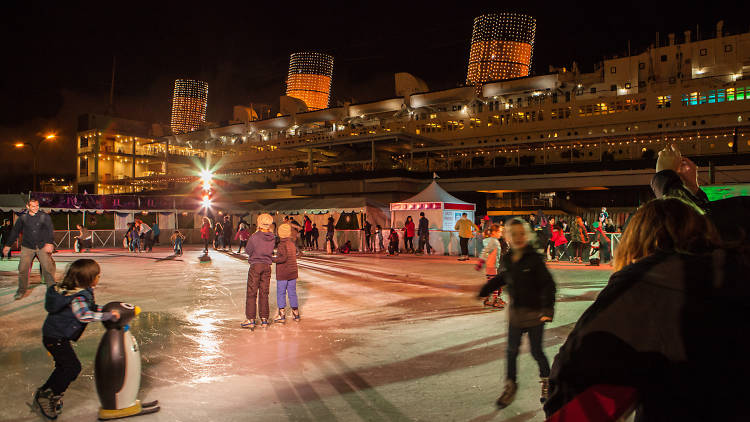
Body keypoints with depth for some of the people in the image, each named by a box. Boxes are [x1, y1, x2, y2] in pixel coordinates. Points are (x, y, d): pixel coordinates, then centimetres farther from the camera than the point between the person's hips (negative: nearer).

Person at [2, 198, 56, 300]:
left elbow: (50, 230, -5)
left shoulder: (45, 216, 1)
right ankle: (21, 291, 12)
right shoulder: (22, 217, 6)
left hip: (42, 246, -1)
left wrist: (50, 243, -19)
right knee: (23, 268, -3)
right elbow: (15, 231, 13)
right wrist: (8, 245, 15)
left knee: (48, 267, -7)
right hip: (27, 247, 1)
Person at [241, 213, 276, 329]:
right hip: (267, 266, 4)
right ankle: (264, 319, 13)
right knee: (264, 293, 11)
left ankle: (250, 320, 3)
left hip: (255, 265, -4)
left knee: (251, 293, 3)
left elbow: (247, 251, -4)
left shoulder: (255, 236, -15)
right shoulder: (273, 237, -2)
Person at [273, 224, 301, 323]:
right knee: (292, 293, 12)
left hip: (282, 274, -6)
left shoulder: (282, 244, -14)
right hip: (293, 273, 6)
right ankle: (296, 315, 17)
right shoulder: (292, 243, 6)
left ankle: (282, 315, 3)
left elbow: (284, 258, -24)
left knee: (281, 293, 2)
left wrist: (272, 260, -15)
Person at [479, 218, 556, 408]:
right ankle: (510, 386, 22)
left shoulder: (534, 259, -14)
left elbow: (548, 284, -14)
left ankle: (546, 380, 32)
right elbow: (501, 278, 20)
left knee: (536, 351, 5)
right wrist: (483, 291, 26)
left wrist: (547, 309, -22)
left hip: (534, 312, -5)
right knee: (511, 350, 7)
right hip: (515, 312, 5)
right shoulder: (508, 259, 2)